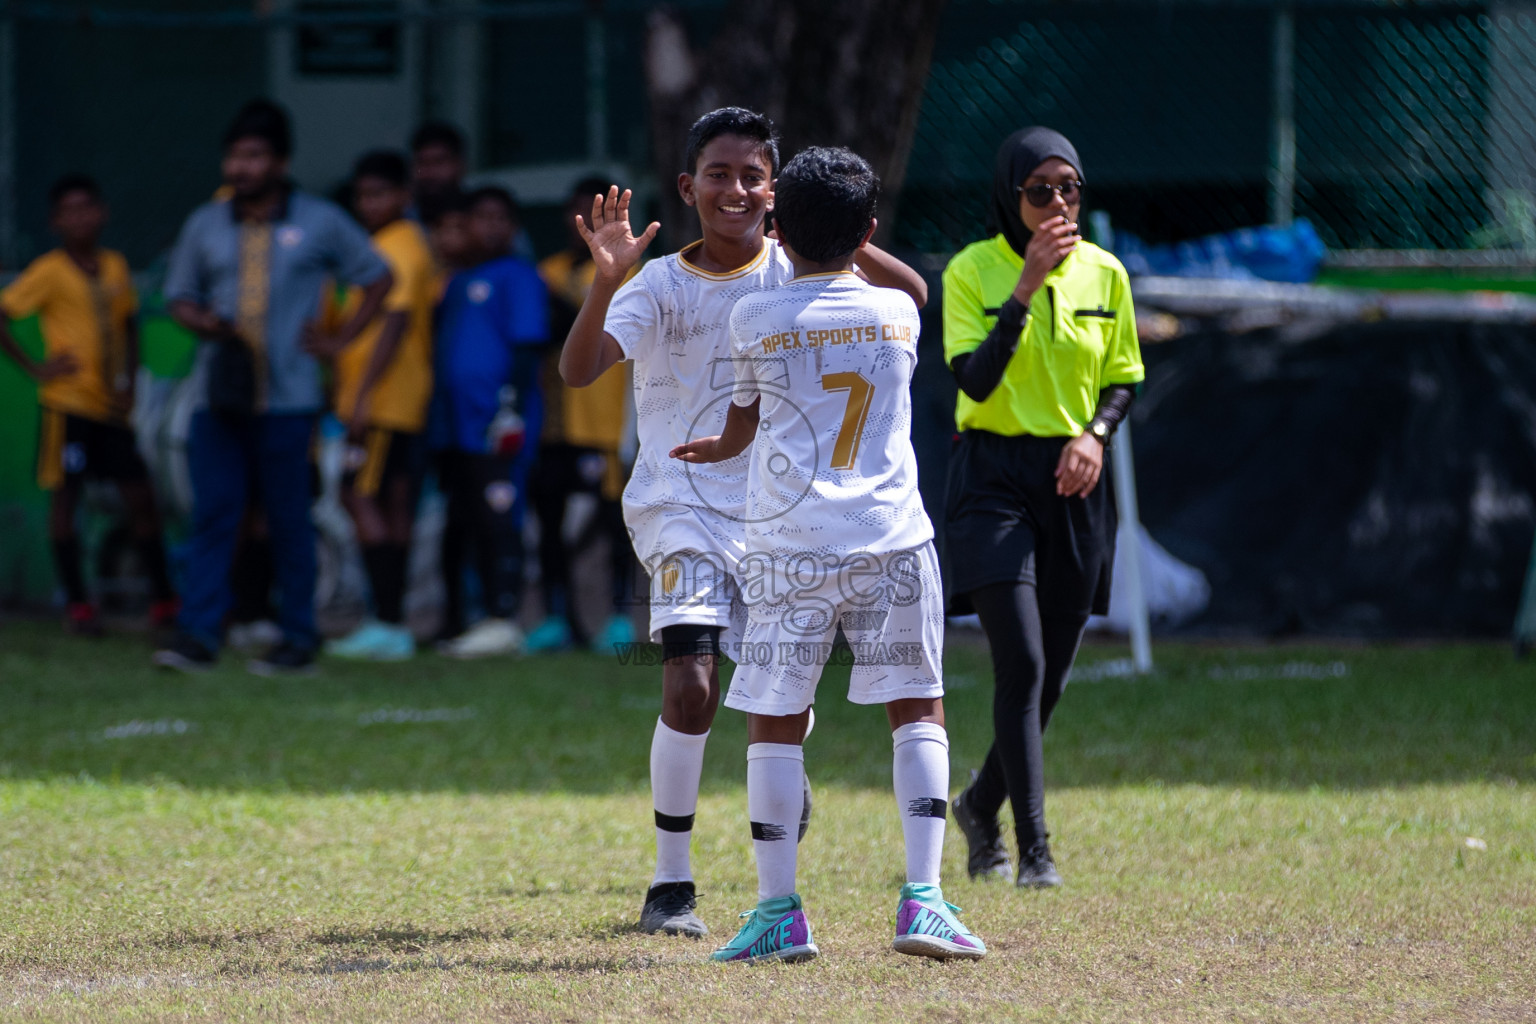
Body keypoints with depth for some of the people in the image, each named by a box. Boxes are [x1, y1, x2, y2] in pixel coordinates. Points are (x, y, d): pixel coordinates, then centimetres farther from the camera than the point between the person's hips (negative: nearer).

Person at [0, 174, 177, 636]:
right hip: (68, 403, -5)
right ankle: (78, 605, 5)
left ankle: (164, 601, 10)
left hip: (109, 406, 5)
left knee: (141, 497, 3)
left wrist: (128, 385, 5)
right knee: (65, 496, -2)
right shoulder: (49, 272, -8)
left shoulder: (115, 267, 8)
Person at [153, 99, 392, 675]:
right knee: (212, 514, -6)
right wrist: (201, 321, -5)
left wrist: (339, 340, 4)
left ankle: (298, 640, 6)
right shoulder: (205, 226, 11)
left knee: (288, 520, 0)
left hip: (287, 400, -2)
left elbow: (378, 279, 13)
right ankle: (198, 637, -9)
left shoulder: (319, 224, 4)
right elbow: (179, 296, 18)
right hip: (219, 397, 2)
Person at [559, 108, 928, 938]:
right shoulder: (661, 286, -4)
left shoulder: (795, 276, 2)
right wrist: (604, 281, -34)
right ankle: (670, 884, -10)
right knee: (690, 687, -19)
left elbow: (910, 297, -8)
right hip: (681, 505, -3)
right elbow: (577, 370, -17)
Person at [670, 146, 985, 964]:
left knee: (774, 721, 6)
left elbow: (740, 430, 10)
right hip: (891, 541, 1)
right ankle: (923, 901, -3)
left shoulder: (755, 320, -1)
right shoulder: (899, 313, 6)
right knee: (918, 710, 8)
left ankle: (779, 912, 2)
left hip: (790, 548, -1)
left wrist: (712, 449, 35)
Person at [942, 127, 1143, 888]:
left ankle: (982, 806, 34)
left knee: (1052, 674, 9)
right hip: (993, 475, -4)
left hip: (1072, 481, 4)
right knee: (1022, 662, -15)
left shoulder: (1104, 274, 4)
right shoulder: (972, 271, -6)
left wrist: (1095, 434, -7)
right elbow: (974, 377, -18)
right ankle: (1034, 849, -13)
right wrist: (1027, 286, -24)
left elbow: (1122, 379, 13)